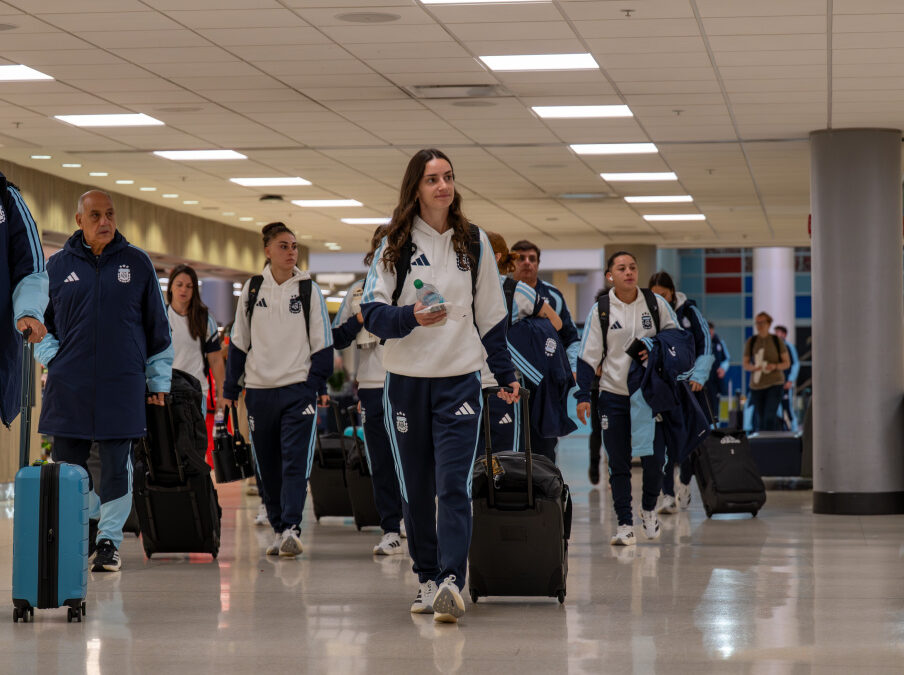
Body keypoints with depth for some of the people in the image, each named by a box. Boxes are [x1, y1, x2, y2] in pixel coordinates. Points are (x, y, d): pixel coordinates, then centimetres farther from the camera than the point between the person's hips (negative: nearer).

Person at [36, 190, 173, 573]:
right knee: (67, 463, 4)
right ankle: (87, 520, 26)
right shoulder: (58, 265, 7)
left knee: (117, 468, -1)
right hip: (68, 385, 1)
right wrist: (51, 354, 3)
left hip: (122, 385, -1)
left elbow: (157, 326, 10)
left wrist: (159, 380, 8)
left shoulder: (137, 264, 6)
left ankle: (109, 539, 7)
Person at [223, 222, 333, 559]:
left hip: (298, 388, -2)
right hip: (259, 389, 2)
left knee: (296, 462, -13)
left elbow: (322, 342, 5)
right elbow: (239, 341, 13)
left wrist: (318, 386, -4)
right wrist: (230, 388, 11)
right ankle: (279, 530, 16)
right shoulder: (252, 289, 8)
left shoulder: (309, 290, 4)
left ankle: (290, 528, -18)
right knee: (267, 467, 6)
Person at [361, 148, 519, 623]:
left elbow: (490, 314, 15)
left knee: (454, 486, -13)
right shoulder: (395, 245, 4)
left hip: (460, 381, -1)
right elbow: (372, 312, -1)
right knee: (415, 490, 5)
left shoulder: (474, 242, 9)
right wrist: (411, 317, -20)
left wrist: (506, 374, 13)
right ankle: (427, 579, 15)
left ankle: (451, 581, -22)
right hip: (406, 381, 1)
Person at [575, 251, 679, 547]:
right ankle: (624, 524, 6)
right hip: (613, 394, 0)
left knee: (654, 458, -5)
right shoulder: (600, 310, -2)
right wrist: (583, 395, -7)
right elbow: (588, 355, 0)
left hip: (650, 392, 0)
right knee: (618, 463, 0)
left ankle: (649, 508, 22)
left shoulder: (656, 303, 0)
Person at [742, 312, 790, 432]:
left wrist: (775, 366, -14)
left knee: (770, 416, -16)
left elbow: (787, 363, 6)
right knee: (759, 419, 3)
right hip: (756, 385, 2)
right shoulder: (751, 341, 7)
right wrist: (753, 367, -13)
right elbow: (745, 364, 9)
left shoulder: (777, 341, 3)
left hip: (775, 384, -2)